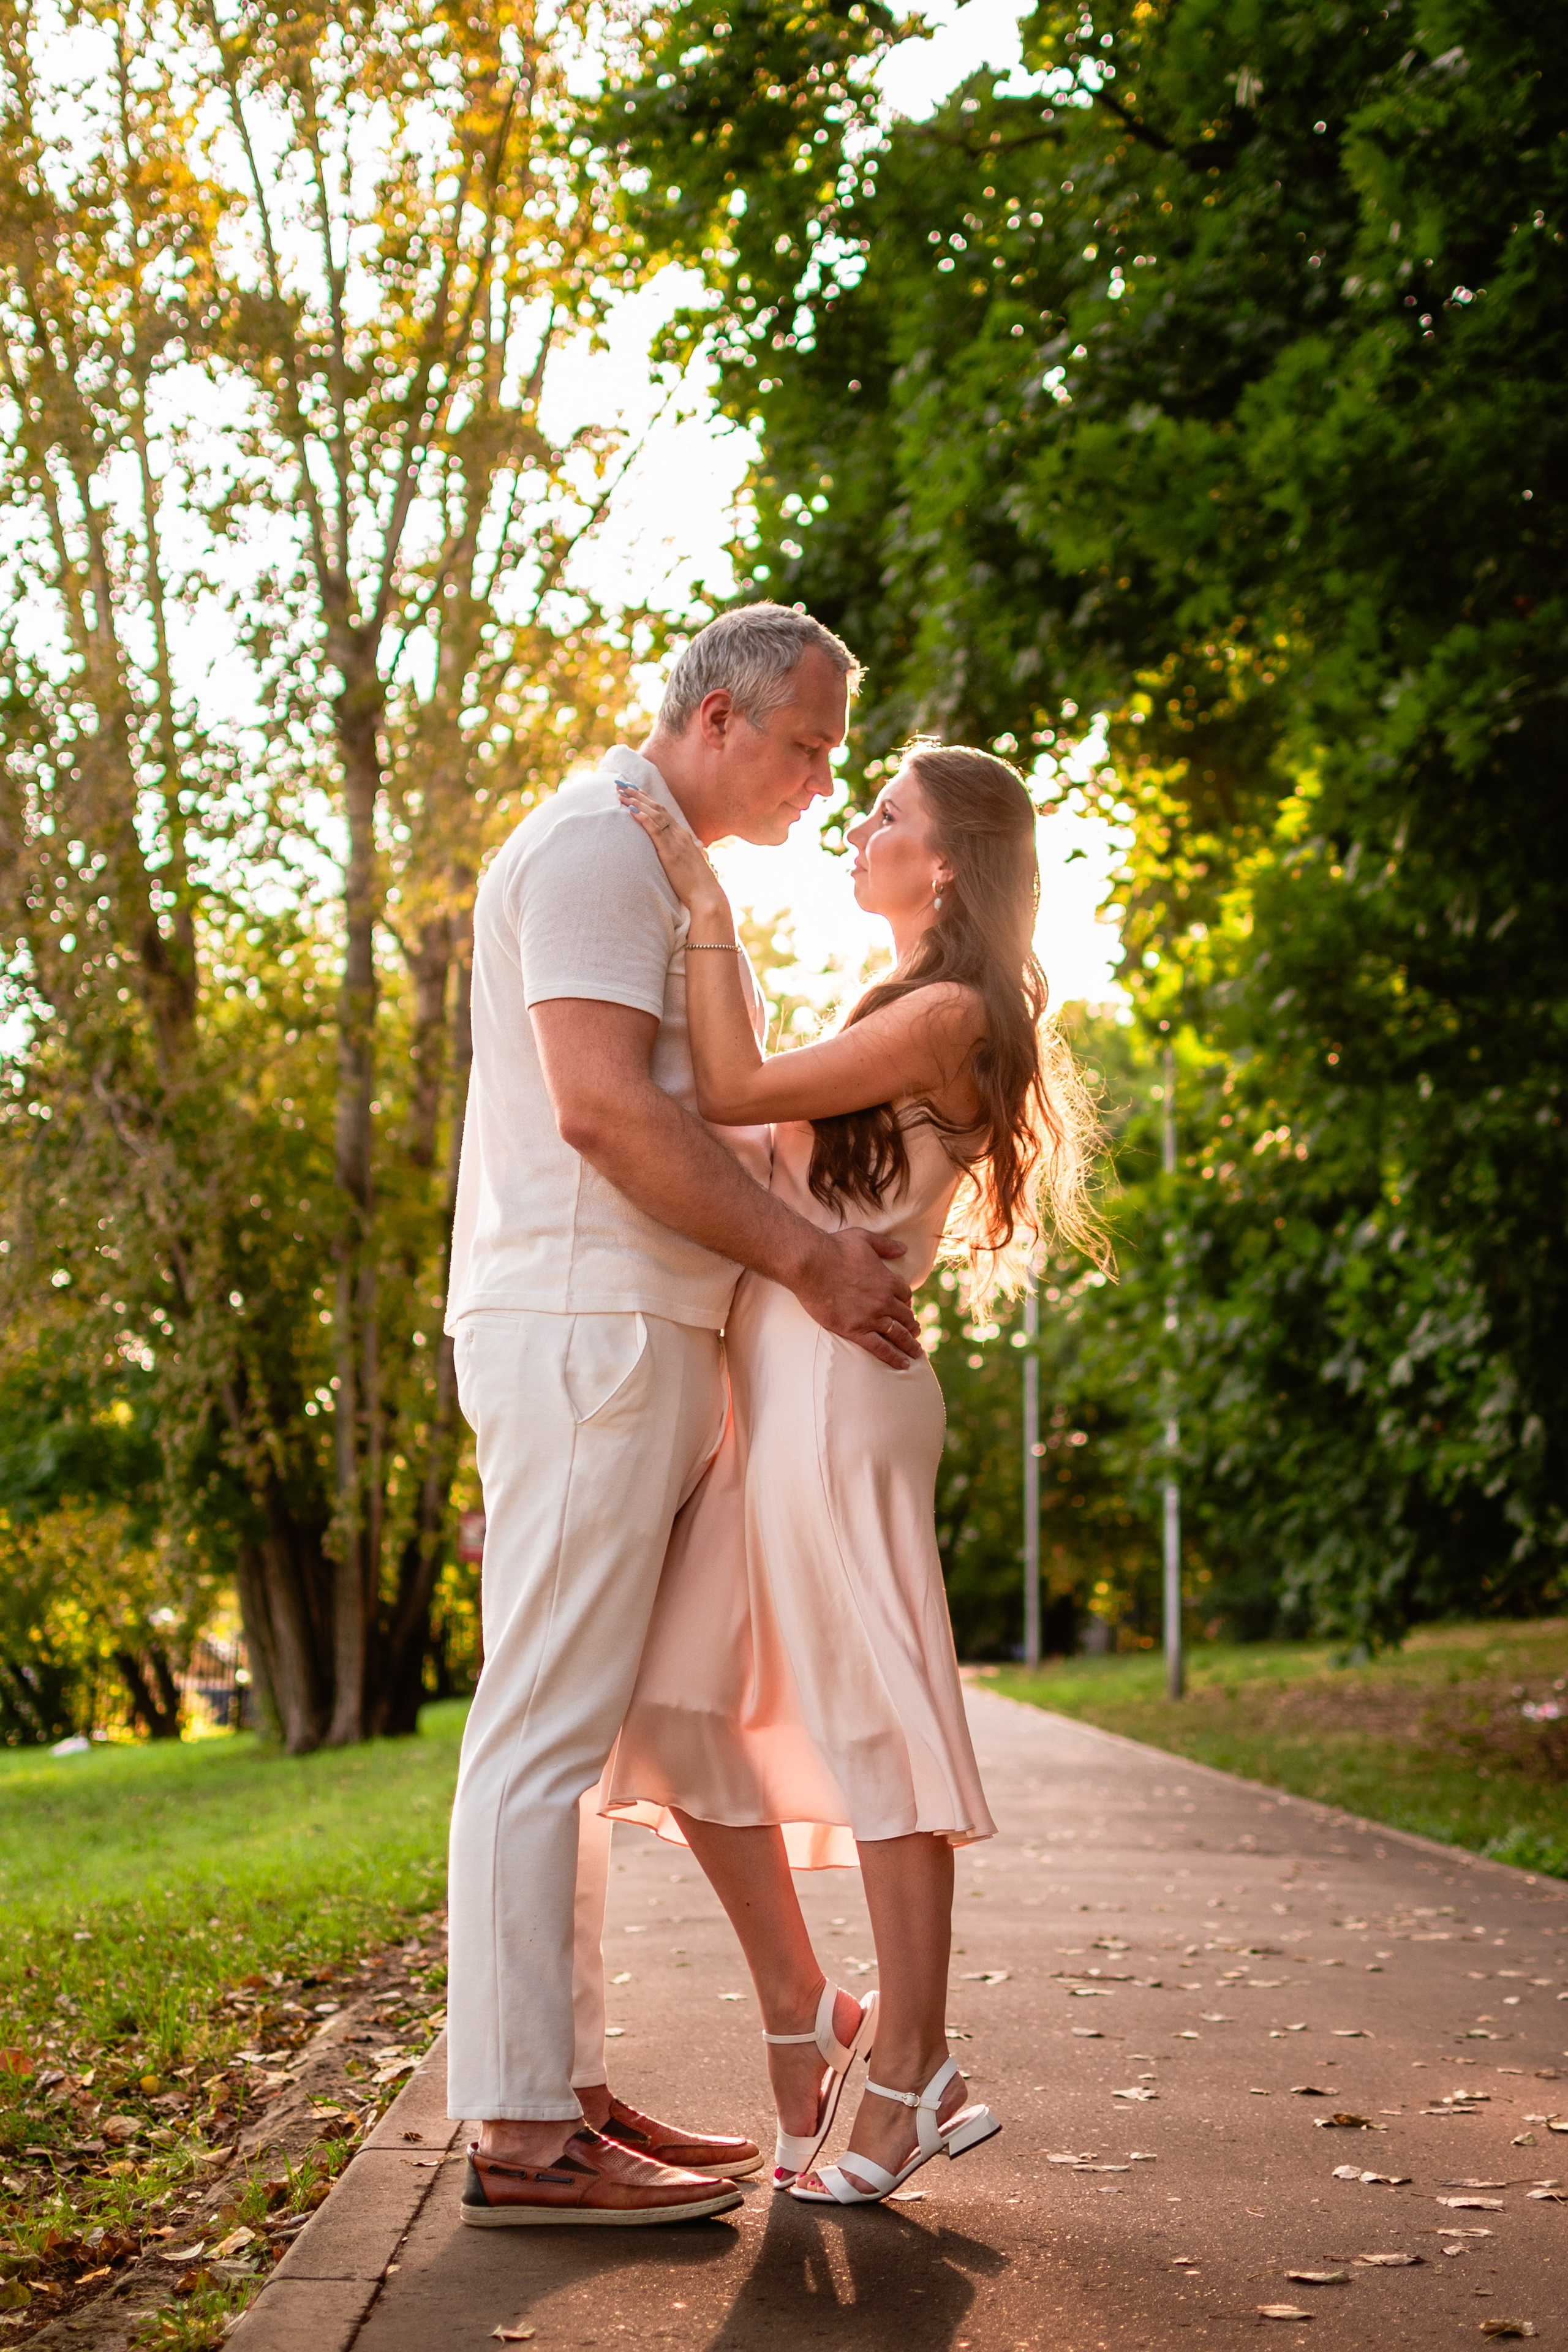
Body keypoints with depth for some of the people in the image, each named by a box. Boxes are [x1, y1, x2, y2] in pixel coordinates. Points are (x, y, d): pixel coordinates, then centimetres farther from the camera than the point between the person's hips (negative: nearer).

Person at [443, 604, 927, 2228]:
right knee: (547, 1721, -11)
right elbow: (602, 1108, -19)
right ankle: (520, 2128, -9)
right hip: (581, 1321, -10)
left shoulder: (658, 871, 25)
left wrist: (828, 1255, 15)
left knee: (576, 1728, 9)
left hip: (639, 1332, 11)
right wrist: (807, 1255, -15)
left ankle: (565, 2089, 14)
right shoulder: (598, 843, -8)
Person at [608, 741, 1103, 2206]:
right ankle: (800, 2015, 16)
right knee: (682, 1707, 8)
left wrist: (704, 906, -10)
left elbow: (734, 1095, -15)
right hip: (766, 1388, 10)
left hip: (838, 1387, -10)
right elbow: (757, 1124, 23)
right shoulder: (899, 1015, 22)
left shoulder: (949, 1015, -8)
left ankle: (908, 2080, 2)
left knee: (871, 1725, -5)